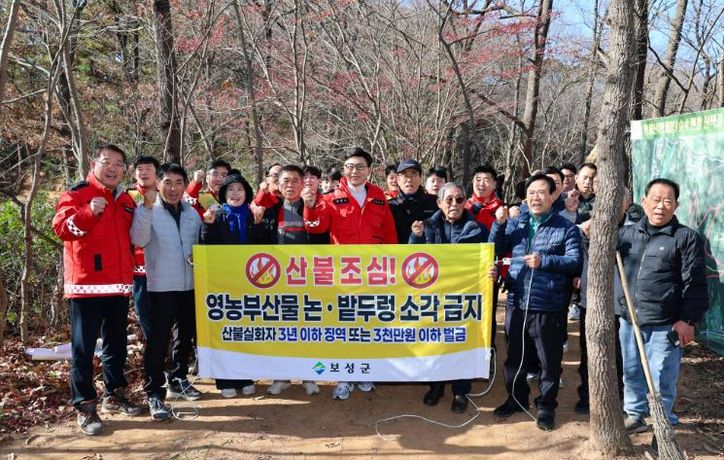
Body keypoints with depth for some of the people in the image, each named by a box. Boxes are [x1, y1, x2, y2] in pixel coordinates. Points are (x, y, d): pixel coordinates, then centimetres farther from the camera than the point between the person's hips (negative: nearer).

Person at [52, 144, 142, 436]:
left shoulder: (126, 201, 15)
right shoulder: (77, 193, -4)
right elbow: (61, 227, -19)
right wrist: (89, 212, -33)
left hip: (119, 284, 7)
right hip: (86, 283, -6)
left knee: (116, 344, 15)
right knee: (84, 348, -1)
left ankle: (114, 395, 28)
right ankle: (85, 407, 8)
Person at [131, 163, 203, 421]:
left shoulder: (192, 213, 10)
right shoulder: (147, 210, -5)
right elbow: (139, 240, -22)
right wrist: (148, 206, -31)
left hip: (190, 285, 6)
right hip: (161, 286, -5)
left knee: (186, 336, 16)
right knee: (158, 340, -5)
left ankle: (178, 380, 32)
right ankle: (154, 393, 2)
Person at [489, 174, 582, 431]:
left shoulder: (566, 228, -2)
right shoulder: (517, 224, 10)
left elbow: (575, 262, -10)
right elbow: (496, 252, 8)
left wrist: (544, 261, -22)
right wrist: (499, 225, -5)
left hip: (549, 307, -4)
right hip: (517, 304, 4)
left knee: (549, 361, 7)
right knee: (515, 356, 17)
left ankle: (546, 407, 25)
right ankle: (517, 399, 36)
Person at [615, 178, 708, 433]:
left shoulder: (687, 238, -3)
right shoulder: (626, 233, 9)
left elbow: (695, 283, -6)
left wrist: (688, 320, -11)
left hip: (665, 326, -4)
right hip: (628, 321, 4)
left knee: (661, 380, 4)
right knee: (631, 373, 17)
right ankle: (634, 414, 35)